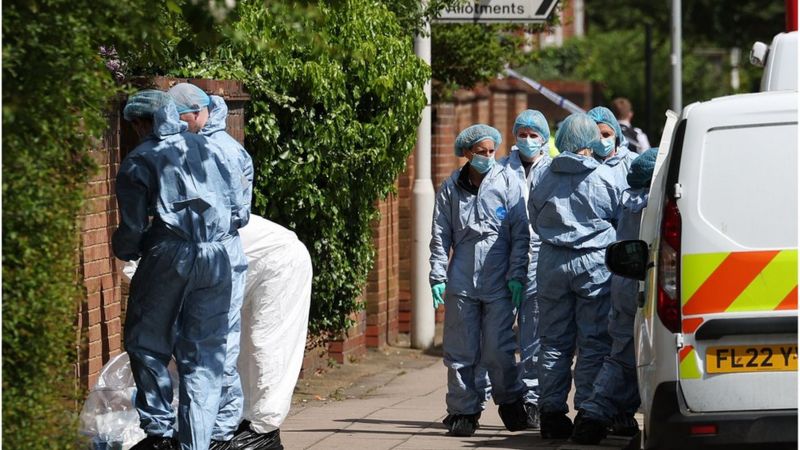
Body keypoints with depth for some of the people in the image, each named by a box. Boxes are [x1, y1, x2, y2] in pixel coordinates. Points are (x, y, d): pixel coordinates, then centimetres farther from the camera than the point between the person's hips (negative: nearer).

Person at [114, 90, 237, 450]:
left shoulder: (139, 161, 1)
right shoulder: (210, 150, 14)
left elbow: (132, 228, 0)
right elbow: (234, 207, 17)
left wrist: (124, 250, 20)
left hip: (167, 258, -4)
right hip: (215, 258, 4)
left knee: (147, 343, 10)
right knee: (203, 356, 6)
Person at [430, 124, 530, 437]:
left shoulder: (508, 182, 2)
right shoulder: (451, 188, 8)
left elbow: (520, 233, 1)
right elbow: (440, 236, 11)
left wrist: (517, 276, -5)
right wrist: (437, 277, 3)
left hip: (499, 281, -2)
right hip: (461, 280, 2)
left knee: (498, 350, -3)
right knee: (461, 350, 3)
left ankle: (509, 400, 20)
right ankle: (463, 409, 13)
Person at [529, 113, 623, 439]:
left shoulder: (546, 178, 2)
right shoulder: (605, 177, -7)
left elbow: (534, 219, 14)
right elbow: (622, 217, 4)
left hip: (552, 263, 3)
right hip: (594, 264, -3)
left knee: (553, 341, 8)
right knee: (594, 343, 2)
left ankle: (551, 412, 8)